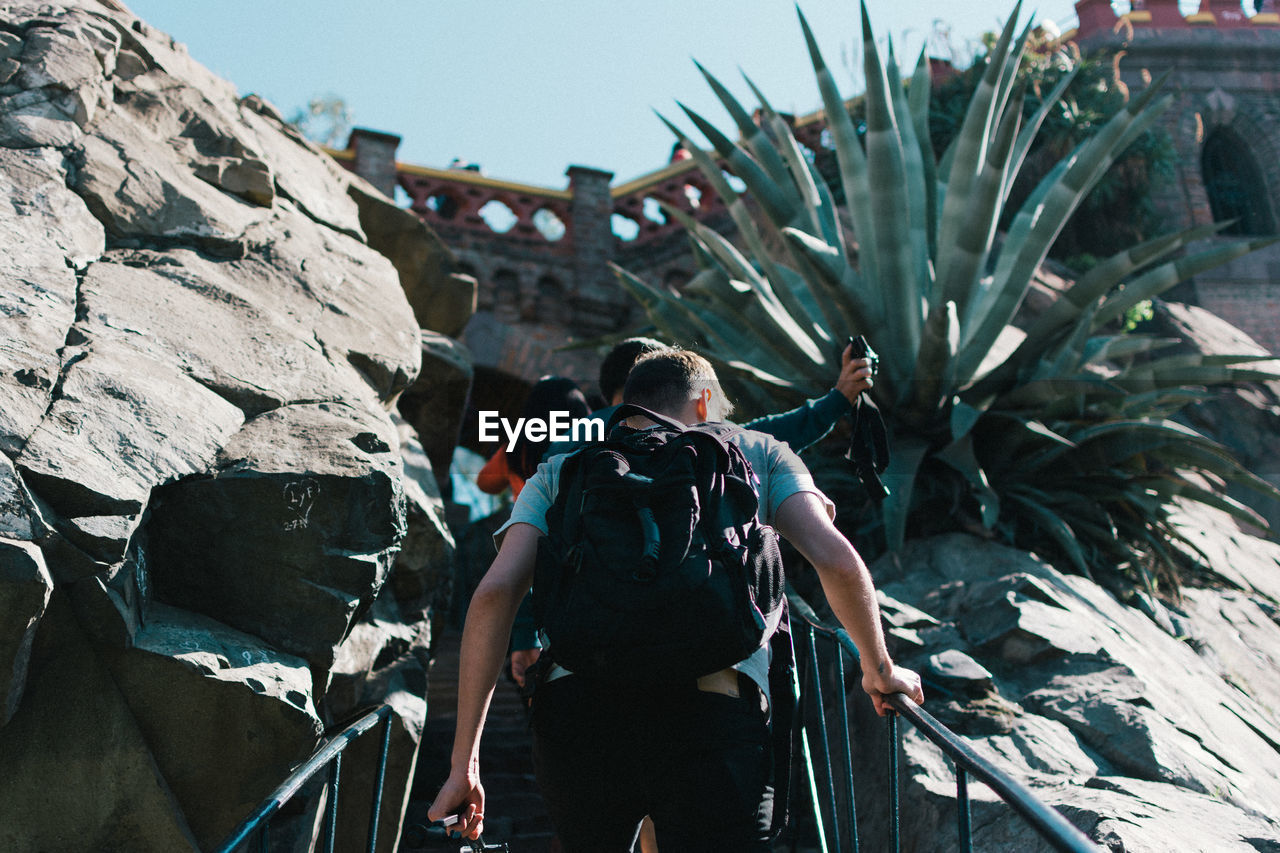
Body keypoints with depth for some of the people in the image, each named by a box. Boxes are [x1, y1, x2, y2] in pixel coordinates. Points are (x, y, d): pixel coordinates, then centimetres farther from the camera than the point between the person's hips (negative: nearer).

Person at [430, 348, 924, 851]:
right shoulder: (758, 451, 23)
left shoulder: (561, 470, 24)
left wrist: (464, 761, 9)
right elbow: (838, 564, 8)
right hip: (710, 710, -2)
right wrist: (879, 669, 25)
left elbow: (495, 592, 9)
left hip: (573, 707, 3)